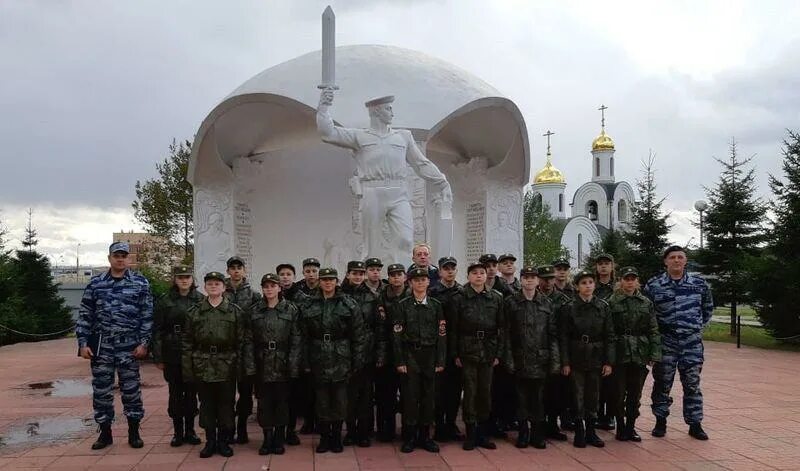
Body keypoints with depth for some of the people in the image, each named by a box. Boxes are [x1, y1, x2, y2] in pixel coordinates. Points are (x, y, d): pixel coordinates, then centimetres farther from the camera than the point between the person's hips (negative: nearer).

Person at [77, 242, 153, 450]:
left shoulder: (140, 282, 1)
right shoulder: (95, 283, 6)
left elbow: (147, 314, -1)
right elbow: (85, 315, 6)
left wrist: (144, 342, -7)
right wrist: (83, 343, -1)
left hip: (129, 346, -2)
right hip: (101, 345, 2)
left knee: (131, 389, 4)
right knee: (101, 390, 7)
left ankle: (134, 432, 16)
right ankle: (105, 433, 20)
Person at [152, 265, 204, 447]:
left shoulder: (200, 300, 3)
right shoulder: (164, 301, 2)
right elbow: (157, 330, 1)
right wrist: (158, 357, -4)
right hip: (172, 355, 0)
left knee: (191, 393, 7)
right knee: (175, 393, 6)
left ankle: (190, 430, 19)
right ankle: (177, 431, 16)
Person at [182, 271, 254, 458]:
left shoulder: (235, 311, 1)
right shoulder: (194, 312, 6)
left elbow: (245, 341, -2)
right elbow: (186, 342, 6)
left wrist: (247, 366, -9)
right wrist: (187, 368, -1)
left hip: (227, 367, -1)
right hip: (203, 366, 2)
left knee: (226, 405, 5)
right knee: (207, 405, 9)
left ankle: (224, 441, 18)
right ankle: (210, 441, 21)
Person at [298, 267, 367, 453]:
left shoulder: (349, 304, -1)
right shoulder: (309, 306, 5)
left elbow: (358, 335, -2)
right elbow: (304, 336, 5)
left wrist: (357, 361, -6)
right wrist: (305, 361, 1)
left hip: (341, 360, -1)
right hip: (319, 361, 1)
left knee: (339, 401, 4)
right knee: (321, 401, 6)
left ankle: (336, 437, 18)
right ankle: (324, 437, 19)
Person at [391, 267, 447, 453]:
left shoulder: (436, 306, 6)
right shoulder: (402, 306, 0)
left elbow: (441, 335, 5)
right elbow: (397, 336, -3)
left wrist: (440, 361, -1)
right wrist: (399, 361, -8)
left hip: (430, 356, 2)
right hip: (410, 356, -2)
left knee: (429, 397, 5)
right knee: (410, 397, -1)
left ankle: (425, 436, 17)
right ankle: (409, 438, 10)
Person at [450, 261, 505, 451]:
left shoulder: (496, 298, 6)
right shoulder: (459, 298, 0)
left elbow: (501, 328, 7)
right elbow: (454, 328, 0)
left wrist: (498, 353, 2)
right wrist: (455, 354, -5)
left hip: (488, 352, 2)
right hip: (468, 351, -2)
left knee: (486, 392, 6)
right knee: (470, 392, 0)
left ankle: (483, 434, 17)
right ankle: (471, 435, 9)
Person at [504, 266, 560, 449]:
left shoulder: (546, 303, 7)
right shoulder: (511, 302, 1)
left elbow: (553, 334, 6)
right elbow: (506, 333, -1)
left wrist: (555, 359, 0)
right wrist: (509, 358, -8)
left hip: (541, 358, 1)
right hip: (520, 359, -1)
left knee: (538, 397, 5)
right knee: (521, 397, 5)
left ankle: (538, 434, 15)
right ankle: (523, 433, 16)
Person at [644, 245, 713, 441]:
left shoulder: (699, 284, 1)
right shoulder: (653, 285, -4)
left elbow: (708, 307, 17)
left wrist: (699, 325, 13)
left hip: (692, 342, 1)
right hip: (665, 341, -1)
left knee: (692, 384, 6)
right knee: (662, 383, 7)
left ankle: (695, 424, 16)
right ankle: (660, 421, 20)